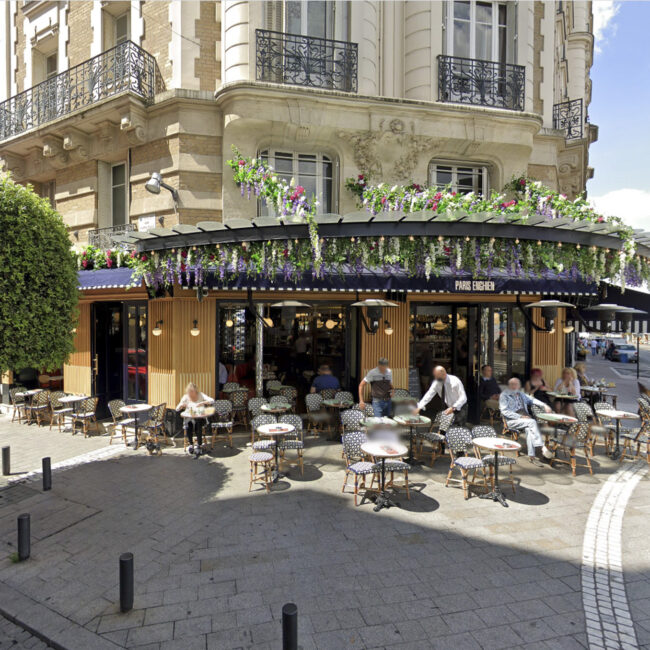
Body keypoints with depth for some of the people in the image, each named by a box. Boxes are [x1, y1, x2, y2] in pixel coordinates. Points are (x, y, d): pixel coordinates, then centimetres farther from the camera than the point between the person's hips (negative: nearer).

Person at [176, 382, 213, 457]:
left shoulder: (200, 395, 2)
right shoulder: (186, 397, 7)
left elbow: (212, 400, -12)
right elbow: (177, 409, 3)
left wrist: (202, 403, -26)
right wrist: (182, 405, -19)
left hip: (199, 417, -1)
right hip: (189, 418, 1)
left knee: (198, 426, -33)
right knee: (188, 427, -31)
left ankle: (199, 446, -22)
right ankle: (190, 444, -11)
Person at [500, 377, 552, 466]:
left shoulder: (520, 394, 22)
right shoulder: (504, 395, 1)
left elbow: (532, 399, 28)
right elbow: (504, 411, -9)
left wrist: (544, 405, 11)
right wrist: (520, 417, -16)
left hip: (524, 418, 5)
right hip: (512, 421, -5)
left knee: (529, 429, -29)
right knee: (532, 422, -29)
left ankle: (531, 455, -30)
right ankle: (542, 447, -27)